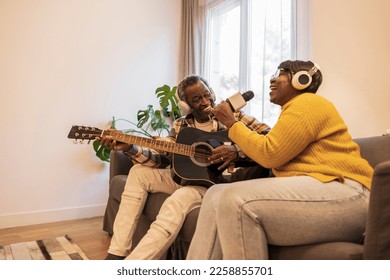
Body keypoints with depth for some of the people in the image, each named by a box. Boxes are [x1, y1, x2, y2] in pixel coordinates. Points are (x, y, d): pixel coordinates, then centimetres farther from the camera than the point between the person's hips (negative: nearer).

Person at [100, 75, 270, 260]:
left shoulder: (233, 117, -3)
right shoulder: (181, 126, 7)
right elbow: (162, 158, 1)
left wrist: (237, 151, -25)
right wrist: (130, 148, -14)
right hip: (185, 177, 6)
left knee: (180, 198, -35)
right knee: (138, 172, -5)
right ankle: (117, 253, -6)